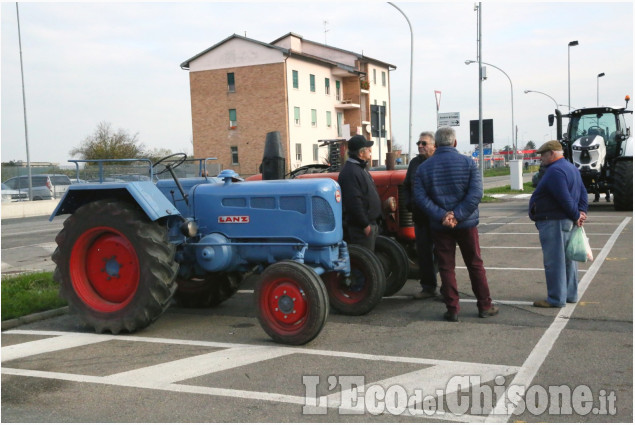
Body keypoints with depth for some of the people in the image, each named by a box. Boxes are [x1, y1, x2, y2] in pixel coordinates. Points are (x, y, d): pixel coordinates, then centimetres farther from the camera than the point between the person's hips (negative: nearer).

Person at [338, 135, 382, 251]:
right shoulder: (350, 172, -18)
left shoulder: (360, 169, 17)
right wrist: (365, 224, -23)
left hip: (369, 223, 11)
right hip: (359, 227, -11)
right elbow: (354, 201, -24)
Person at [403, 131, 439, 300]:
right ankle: (428, 287, 19)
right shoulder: (415, 163, 12)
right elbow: (406, 186, 22)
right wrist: (408, 204, 8)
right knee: (423, 252, 9)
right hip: (420, 216, 6)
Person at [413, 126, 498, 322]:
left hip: (439, 226, 0)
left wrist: (441, 216, -16)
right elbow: (475, 194, -14)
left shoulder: (424, 167, -1)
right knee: (475, 265, 12)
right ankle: (485, 306, 19)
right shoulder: (468, 163, -4)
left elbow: (420, 197, -11)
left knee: (446, 267, 8)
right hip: (466, 224, 0)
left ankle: (452, 310, 8)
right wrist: (457, 216, -17)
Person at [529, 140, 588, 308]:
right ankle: (570, 294, 25)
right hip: (567, 222, 11)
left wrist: (576, 216, -12)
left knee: (554, 262, -6)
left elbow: (565, 199, -23)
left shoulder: (555, 171, -18)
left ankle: (556, 299, -2)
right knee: (567, 259, 16)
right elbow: (583, 193, 15)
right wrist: (581, 212, 4)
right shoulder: (571, 168, 16)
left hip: (553, 223, -11)